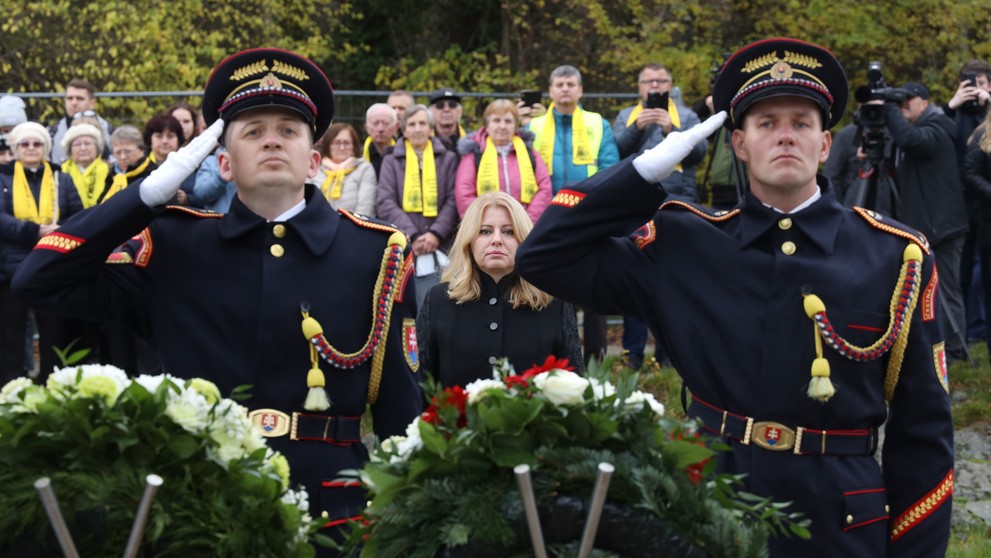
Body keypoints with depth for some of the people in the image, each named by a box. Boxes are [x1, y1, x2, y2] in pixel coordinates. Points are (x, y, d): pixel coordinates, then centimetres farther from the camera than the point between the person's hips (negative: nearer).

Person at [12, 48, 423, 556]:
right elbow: (39, 281, -4)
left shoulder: (373, 254, -1)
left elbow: (399, 408, 1)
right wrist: (152, 191, -9)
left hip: (330, 512, -1)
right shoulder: (174, 247, 2)